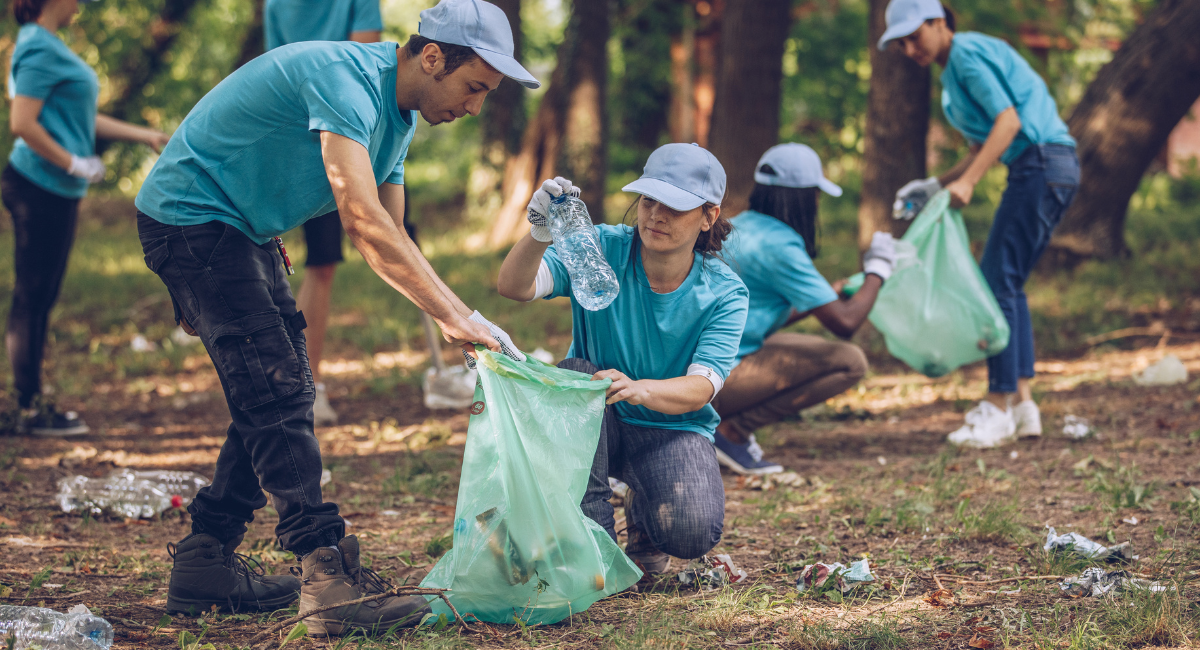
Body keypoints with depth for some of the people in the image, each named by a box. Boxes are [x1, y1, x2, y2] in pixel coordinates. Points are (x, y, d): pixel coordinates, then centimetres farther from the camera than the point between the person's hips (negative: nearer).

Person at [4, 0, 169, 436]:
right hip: (40, 187, -10)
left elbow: (78, 118, 22)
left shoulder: (47, 46, 17)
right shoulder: (40, 49, -14)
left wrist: (145, 135, 21)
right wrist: (75, 164, -15)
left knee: (39, 299, 13)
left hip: (55, 192, 10)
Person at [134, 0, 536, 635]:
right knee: (275, 393, -17)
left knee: (278, 395, 9)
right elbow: (364, 219, -36)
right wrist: (456, 315, -37)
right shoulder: (346, 79, -27)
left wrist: (456, 316, -8)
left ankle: (204, 563, 15)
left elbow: (387, 240, 7)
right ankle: (329, 575, -23)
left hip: (243, 228, 10)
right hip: (190, 216, -10)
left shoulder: (398, 112, 5)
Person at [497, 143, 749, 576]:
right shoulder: (600, 249, -14)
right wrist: (539, 236, -51)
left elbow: (701, 387, -23)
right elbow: (515, 287, -28)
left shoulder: (724, 293, -11)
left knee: (694, 532, -29)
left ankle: (643, 512, 12)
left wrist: (640, 389, -46)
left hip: (672, 430, -1)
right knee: (575, 374, -33)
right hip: (593, 426, 1)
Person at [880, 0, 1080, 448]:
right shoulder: (953, 70, 21)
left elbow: (1008, 120, -18)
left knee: (998, 281, -9)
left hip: (1042, 165, -10)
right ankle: (1022, 403, 10)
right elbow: (984, 148, 23)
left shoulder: (967, 53, -8)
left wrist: (967, 182, -25)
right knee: (1006, 283, 11)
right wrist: (935, 185, 15)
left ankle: (999, 409, -8)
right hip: (1040, 171, 10)